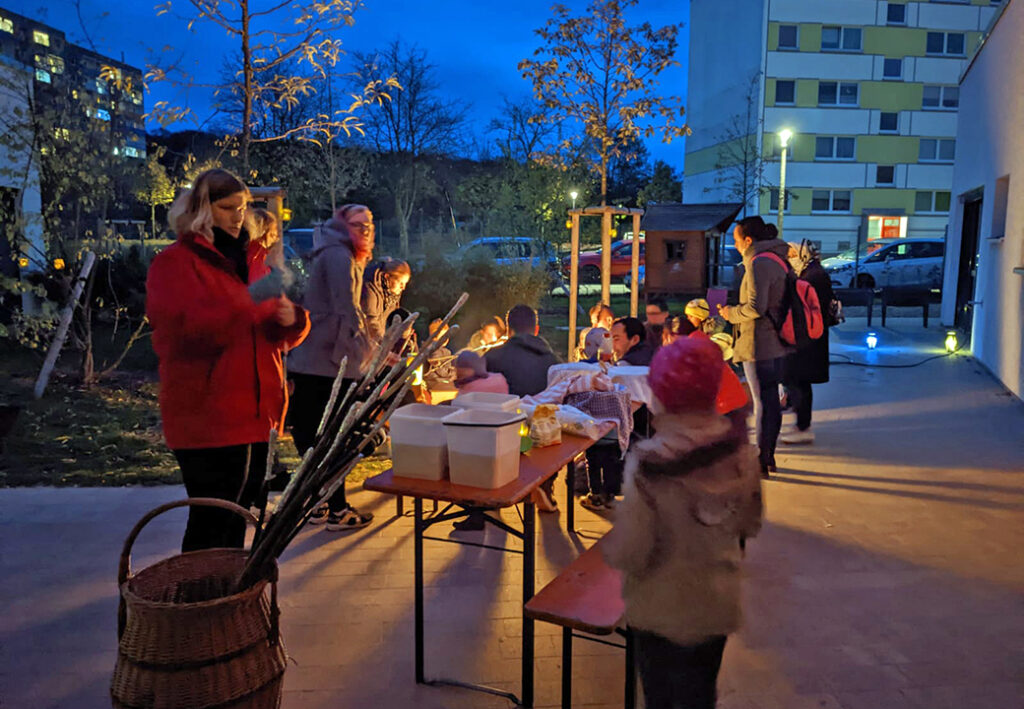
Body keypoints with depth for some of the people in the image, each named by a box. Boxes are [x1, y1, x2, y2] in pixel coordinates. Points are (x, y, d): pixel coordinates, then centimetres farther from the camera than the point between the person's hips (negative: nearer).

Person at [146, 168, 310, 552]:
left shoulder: (249, 262, 17)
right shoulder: (174, 263, -4)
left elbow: (284, 336, 16)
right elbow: (179, 330, -21)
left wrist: (291, 319, -8)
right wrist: (247, 306, -28)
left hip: (254, 415, 7)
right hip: (205, 419, -7)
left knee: (237, 519, 17)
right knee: (211, 524, -2)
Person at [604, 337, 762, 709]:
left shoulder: (648, 463, -29)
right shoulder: (740, 451, -13)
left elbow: (629, 552, -24)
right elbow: (750, 524, 1)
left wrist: (610, 544, -3)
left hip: (660, 610, -4)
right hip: (717, 606, 4)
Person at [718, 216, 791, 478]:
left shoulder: (757, 262, -16)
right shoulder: (776, 260, 14)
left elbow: (755, 307, -23)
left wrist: (731, 313, -6)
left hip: (759, 345, -10)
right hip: (776, 342, 10)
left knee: (762, 402, -4)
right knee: (771, 400, 15)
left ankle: (761, 463, 4)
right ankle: (769, 456, 25)